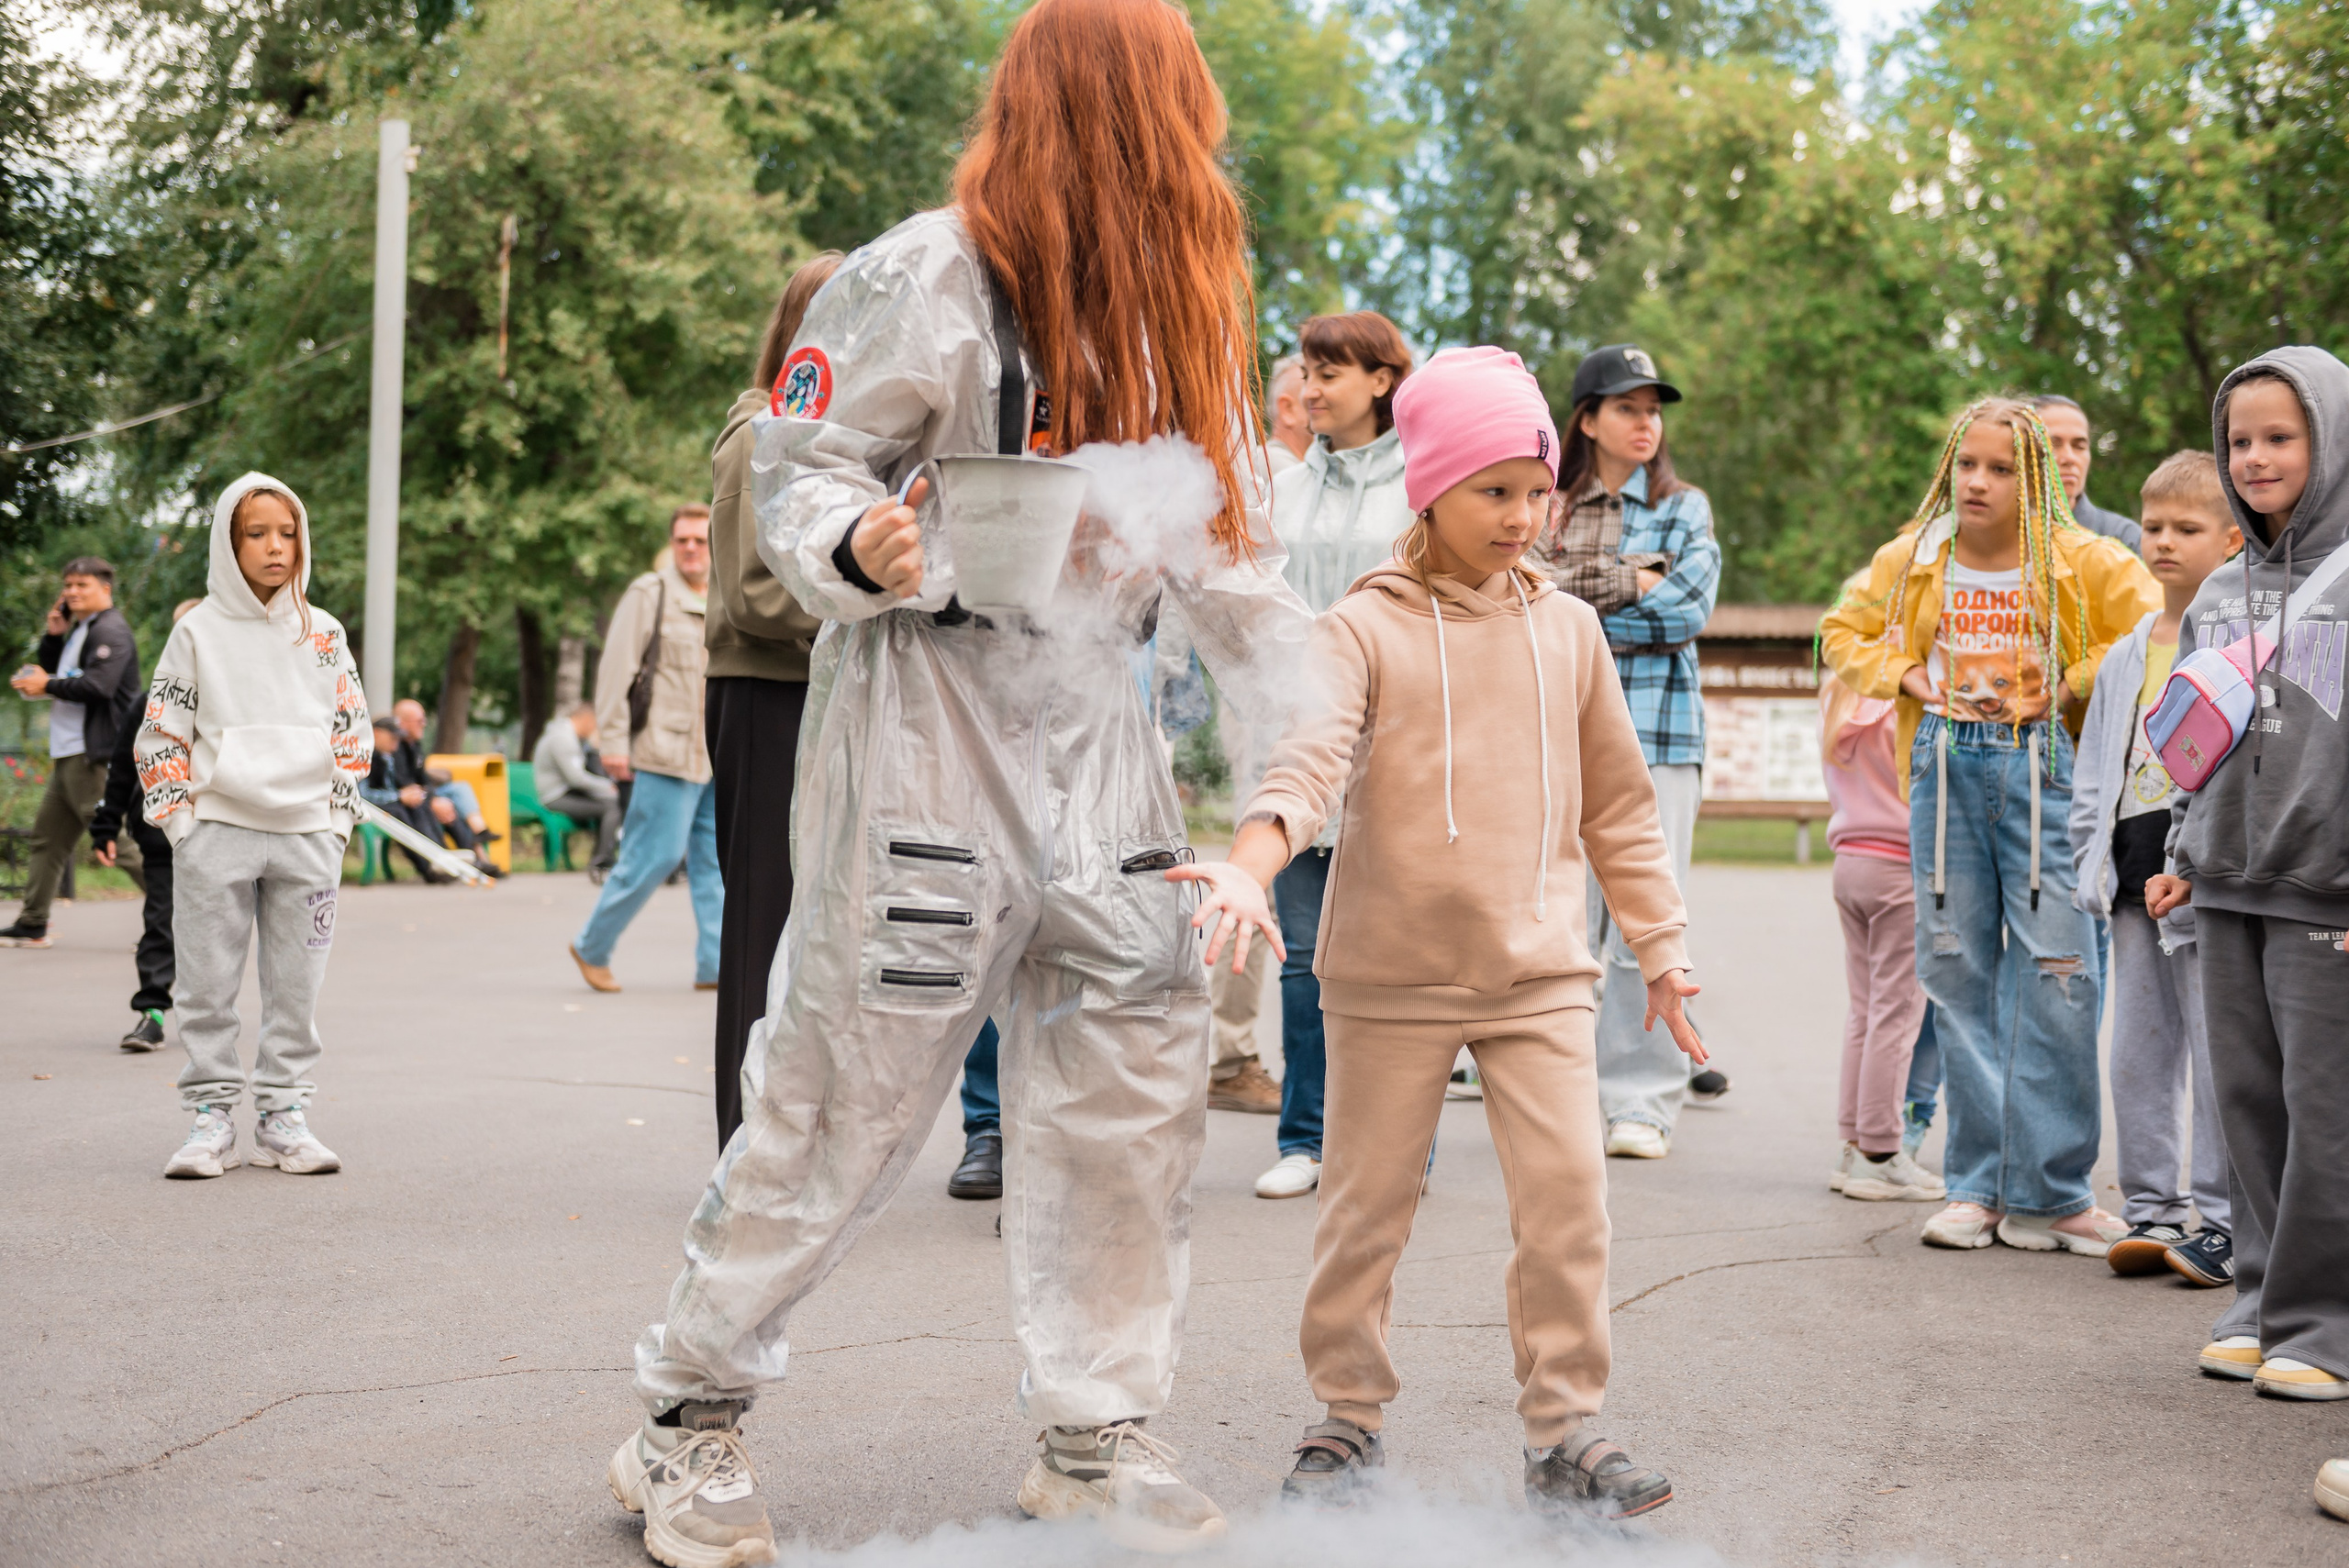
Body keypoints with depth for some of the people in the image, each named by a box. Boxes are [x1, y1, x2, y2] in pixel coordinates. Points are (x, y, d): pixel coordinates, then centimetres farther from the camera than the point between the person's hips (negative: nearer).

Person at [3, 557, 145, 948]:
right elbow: (53, 669, 23)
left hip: (93, 755, -10)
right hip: (68, 755, 10)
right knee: (48, 837, 13)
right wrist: (54, 635, 7)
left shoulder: (110, 631, -12)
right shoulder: (80, 630, 19)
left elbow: (98, 685, -23)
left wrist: (47, 685, -12)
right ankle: (31, 925, 20)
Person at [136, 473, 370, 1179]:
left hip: (306, 835, 2)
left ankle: (283, 1115, 13)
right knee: (208, 986, 1)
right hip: (216, 834, -2)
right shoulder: (198, 632, 2)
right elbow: (161, 735, 2)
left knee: (296, 987, 5)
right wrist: (182, 822, -5)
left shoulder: (324, 634, 8)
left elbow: (353, 732, 12)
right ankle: (211, 1116, 9)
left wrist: (337, 816, 4)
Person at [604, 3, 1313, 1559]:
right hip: (926, 715, -7)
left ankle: (1097, 1439, 19)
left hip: (1098, 723, 7)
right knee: (845, 1083, -2)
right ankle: (693, 1415, 17)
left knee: (1138, 1076, 5)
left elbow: (1226, 542, 13)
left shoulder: (1176, 310, 11)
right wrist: (864, 551, -28)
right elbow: (796, 475, -7)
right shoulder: (923, 280, -10)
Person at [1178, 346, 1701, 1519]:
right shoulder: (1365, 627, -3)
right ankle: (1348, 1420, 24)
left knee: (1567, 1197, -4)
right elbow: (1311, 753, -19)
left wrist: (1662, 946, 15)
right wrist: (1249, 868, -37)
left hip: (1540, 973, 3)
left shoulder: (1567, 631, 9)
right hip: (1391, 976, -2)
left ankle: (1564, 1434, 9)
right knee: (1366, 1204, 7)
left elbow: (1617, 804, 16)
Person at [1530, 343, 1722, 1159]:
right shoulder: (1546, 507, 13)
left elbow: (1688, 610, -4)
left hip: (1657, 727, -1)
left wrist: (1581, 601, -4)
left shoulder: (1685, 508, 11)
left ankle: (1643, 1102, 4)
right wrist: (1633, 582, -7)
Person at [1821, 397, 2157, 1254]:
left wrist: (2071, 683, -6)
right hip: (1946, 767, 3)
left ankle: (2046, 1190, -1)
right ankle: (1979, 1182, 12)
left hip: (2043, 768, -3)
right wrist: (1905, 674, 2)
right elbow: (1844, 632, 20)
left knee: (2056, 971, -9)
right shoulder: (1912, 560, 8)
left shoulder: (2078, 561, 0)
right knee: (1958, 969, 4)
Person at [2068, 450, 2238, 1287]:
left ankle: (2225, 1223, 5)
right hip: (2134, 875, 6)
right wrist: (2093, 862, 10)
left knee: (2219, 1053, -3)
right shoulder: (2126, 656, 15)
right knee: (2139, 1051, 10)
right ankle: (2151, 1209, 19)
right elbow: (2094, 770, 19)